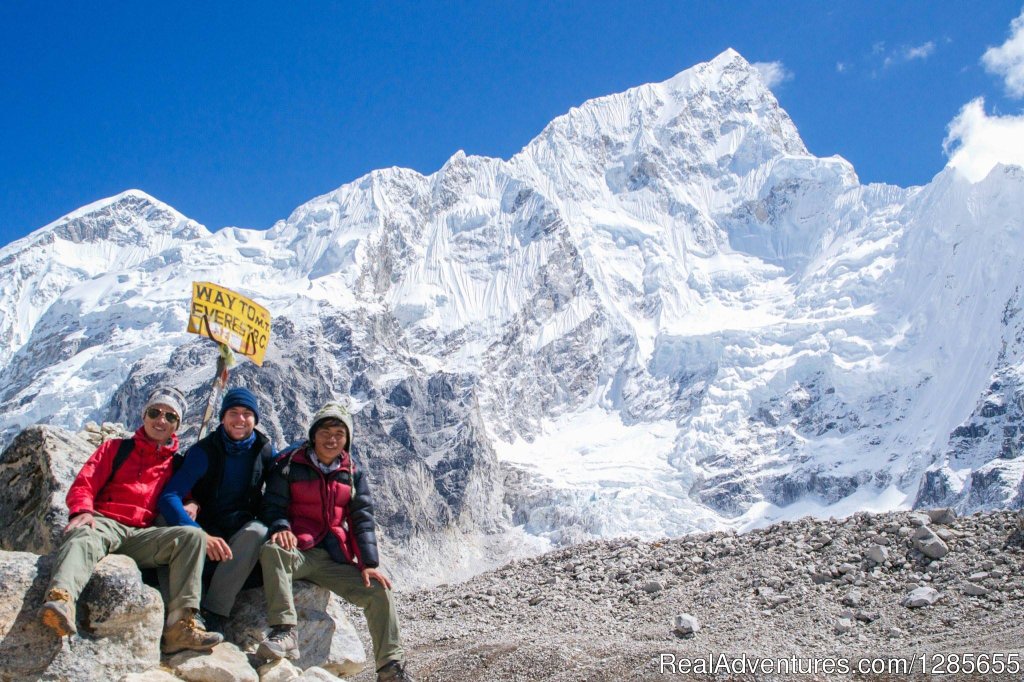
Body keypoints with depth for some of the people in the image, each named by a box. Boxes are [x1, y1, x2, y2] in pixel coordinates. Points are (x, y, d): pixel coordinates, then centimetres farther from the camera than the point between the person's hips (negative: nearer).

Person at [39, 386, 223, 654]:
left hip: (143, 536, 2)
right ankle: (60, 600, -68)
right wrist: (82, 511, -14)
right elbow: (83, 484, 9)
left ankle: (182, 626, -36)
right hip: (105, 524, -2)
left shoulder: (176, 463, 24)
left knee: (193, 535, -25)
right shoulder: (116, 448, 19)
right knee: (85, 538, -38)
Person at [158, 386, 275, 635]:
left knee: (257, 531, -34)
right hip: (207, 531, -1)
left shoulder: (264, 450, 0)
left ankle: (213, 614, -32)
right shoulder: (204, 451, -7)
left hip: (241, 537, 1)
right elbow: (169, 497, -18)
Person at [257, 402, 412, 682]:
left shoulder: (353, 473, 12)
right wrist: (281, 528, -25)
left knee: (380, 590, -10)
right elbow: (273, 505, -1)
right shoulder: (289, 464, 2)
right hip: (298, 552, -4)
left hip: (337, 561, 4)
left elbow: (363, 519, 7)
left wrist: (368, 563, -5)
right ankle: (284, 632, -42)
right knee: (272, 550, -37)